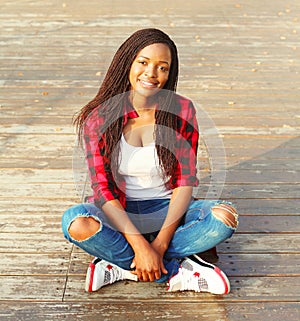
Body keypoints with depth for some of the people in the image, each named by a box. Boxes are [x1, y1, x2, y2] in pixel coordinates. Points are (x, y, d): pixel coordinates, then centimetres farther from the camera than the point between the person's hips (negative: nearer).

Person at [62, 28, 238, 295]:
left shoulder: (182, 111, -7)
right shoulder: (99, 118, -10)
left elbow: (186, 181, -8)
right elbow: (103, 189, -13)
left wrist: (160, 244, -18)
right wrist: (139, 245, -24)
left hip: (167, 210, 1)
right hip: (119, 213, -1)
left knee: (226, 216, -25)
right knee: (75, 222, -32)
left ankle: (121, 266, -18)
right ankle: (178, 271, -20)